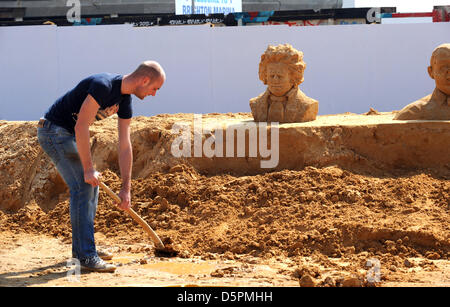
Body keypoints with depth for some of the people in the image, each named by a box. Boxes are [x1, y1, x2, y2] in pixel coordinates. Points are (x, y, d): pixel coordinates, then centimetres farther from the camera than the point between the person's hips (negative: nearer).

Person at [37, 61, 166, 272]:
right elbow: (81, 127, -29)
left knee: (91, 185, 13)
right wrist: (88, 169, -25)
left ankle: (81, 247, 24)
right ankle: (87, 256, -15)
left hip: (68, 135, 10)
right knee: (83, 186, -16)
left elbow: (124, 146, 8)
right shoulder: (103, 86, -26)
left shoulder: (125, 102, 4)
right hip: (54, 130, -10)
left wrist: (126, 189, 9)